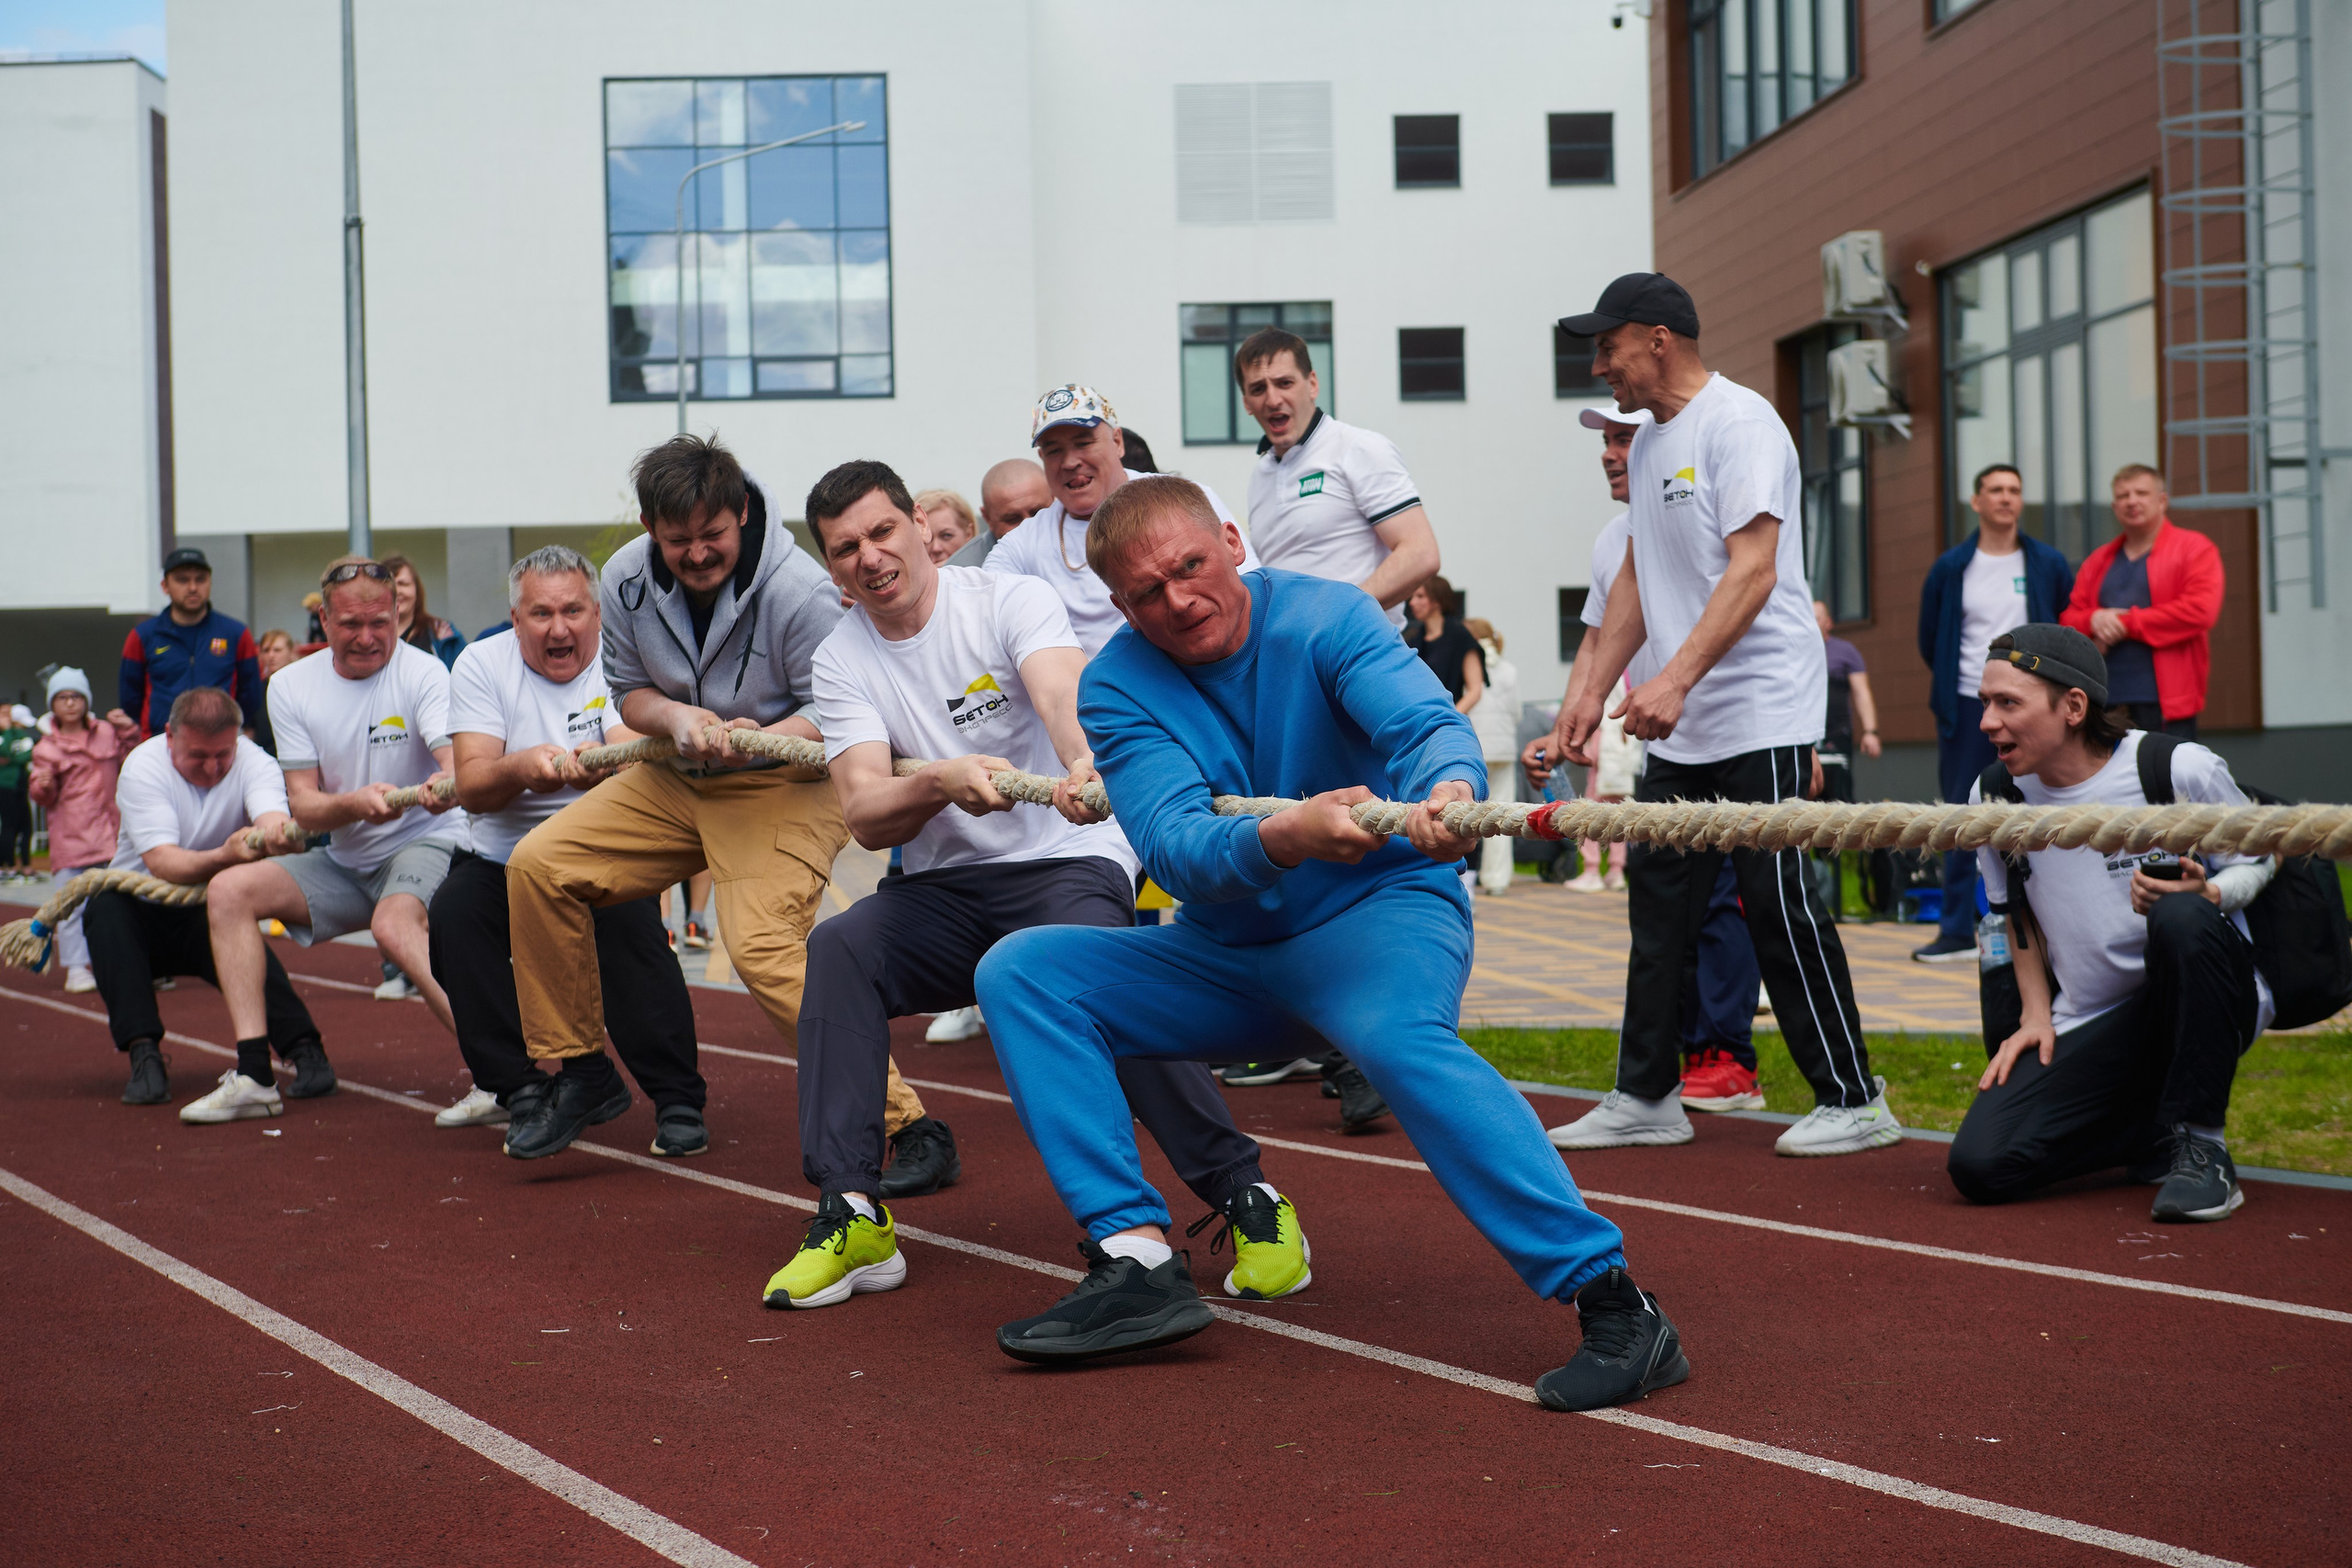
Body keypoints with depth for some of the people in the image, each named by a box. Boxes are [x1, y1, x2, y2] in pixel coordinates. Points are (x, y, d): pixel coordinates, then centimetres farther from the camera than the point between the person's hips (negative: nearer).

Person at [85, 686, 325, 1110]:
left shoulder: (254, 763, -11)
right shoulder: (143, 765, -17)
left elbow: (273, 818, -34)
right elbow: (161, 863, -30)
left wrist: (278, 833, -60)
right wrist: (223, 858, -50)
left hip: (214, 915, 0)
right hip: (143, 913, 0)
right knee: (105, 908, -32)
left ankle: (303, 1049, -33)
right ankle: (144, 1055, -35)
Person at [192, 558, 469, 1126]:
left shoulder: (422, 673, -13)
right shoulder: (291, 686, 0)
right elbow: (303, 806, -4)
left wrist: (446, 786, -54)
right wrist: (355, 803, -27)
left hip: (425, 844, -6)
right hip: (344, 861, 6)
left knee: (393, 925, -36)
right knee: (229, 890, -12)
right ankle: (252, 1075, -14)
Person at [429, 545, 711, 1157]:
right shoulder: (482, 665, -5)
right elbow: (470, 788, -16)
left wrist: (595, 767, -48)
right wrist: (522, 767, -38)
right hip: (503, 858, 1)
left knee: (630, 919, -29)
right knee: (453, 914, -26)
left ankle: (678, 1100, -17)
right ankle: (524, 1089, -14)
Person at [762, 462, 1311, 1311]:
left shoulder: (1010, 598, -7)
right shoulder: (840, 661, 1)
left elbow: (1062, 696, -28)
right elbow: (866, 817, -11)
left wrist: (1083, 766, -52)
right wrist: (943, 781, -34)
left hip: (1069, 863, -3)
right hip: (945, 888, 4)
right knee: (839, 947, -25)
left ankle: (1247, 1200, -23)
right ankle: (851, 1213, -23)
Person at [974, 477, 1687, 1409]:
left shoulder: (1326, 617, -11)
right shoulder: (1117, 688, -7)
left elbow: (1427, 721, -28)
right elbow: (1172, 850, -23)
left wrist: (1448, 788, -54)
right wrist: (1286, 838, -45)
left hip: (1379, 915, -4)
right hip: (1224, 955, 4)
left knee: (1401, 1037, -38)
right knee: (1019, 972, -13)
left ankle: (1614, 1304, -40)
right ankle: (1137, 1265, -20)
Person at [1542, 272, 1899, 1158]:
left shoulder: (1738, 423, -12)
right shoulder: (1647, 443, 16)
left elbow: (1752, 570, -21)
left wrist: (1676, 679, -29)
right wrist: (1593, 692, 16)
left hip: (1760, 719, -9)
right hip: (1676, 726, 9)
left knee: (1781, 909, -6)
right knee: (1657, 905, 9)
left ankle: (1853, 1101, 3)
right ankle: (1645, 1097, 16)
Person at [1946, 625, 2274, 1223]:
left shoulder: (2180, 769, -13)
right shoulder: (1995, 796, 0)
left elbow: (2259, 861, 0)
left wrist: (2203, 895, -22)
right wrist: (2036, 1014, 5)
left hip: (2209, 1007, -3)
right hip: (2090, 1029, 4)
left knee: (2180, 918, -38)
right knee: (1979, 1164, -18)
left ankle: (2198, 1141, -21)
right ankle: (2152, 1128, 9)